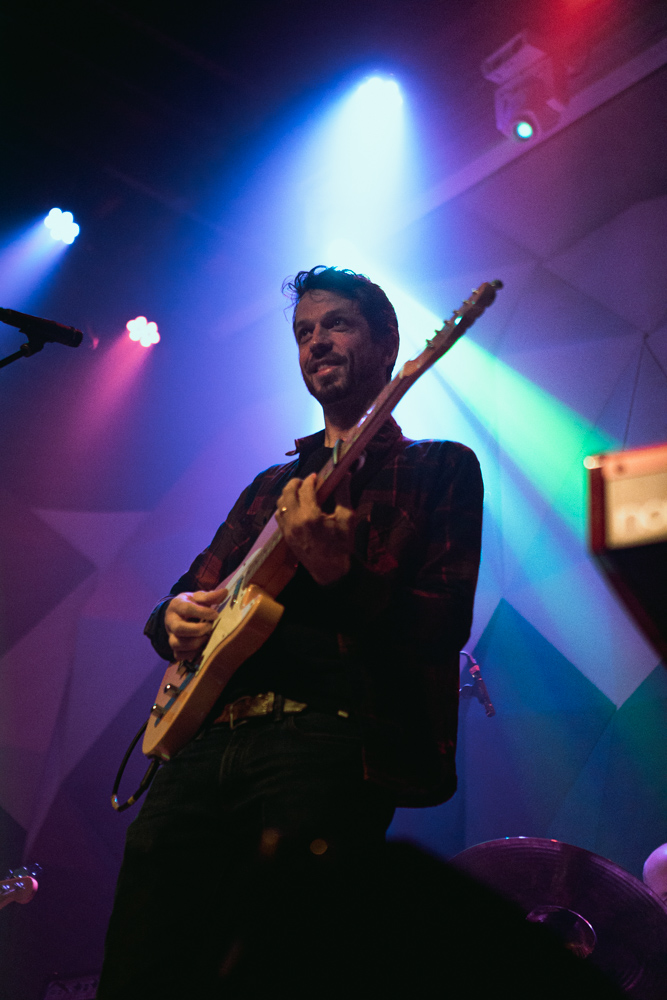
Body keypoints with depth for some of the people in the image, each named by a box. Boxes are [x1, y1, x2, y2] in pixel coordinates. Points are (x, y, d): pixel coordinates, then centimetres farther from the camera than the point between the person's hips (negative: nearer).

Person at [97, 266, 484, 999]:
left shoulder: (439, 467, 10)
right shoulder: (271, 486, 27)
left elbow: (446, 623, -1)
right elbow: (196, 587, 29)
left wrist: (340, 578, -19)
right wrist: (176, 617, 3)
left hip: (339, 731, -5)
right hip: (213, 731, 5)